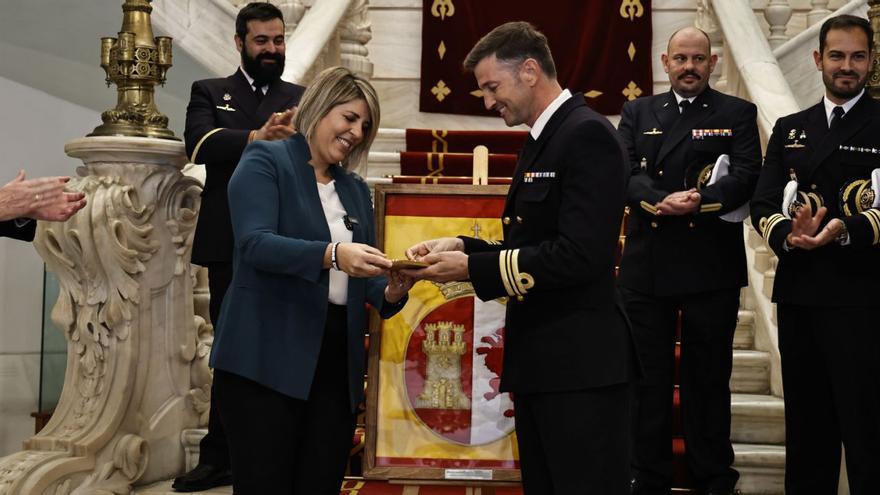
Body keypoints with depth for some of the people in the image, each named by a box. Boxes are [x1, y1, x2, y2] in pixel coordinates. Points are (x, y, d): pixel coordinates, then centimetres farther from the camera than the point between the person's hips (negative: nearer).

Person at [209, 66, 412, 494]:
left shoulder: (356, 190, 18)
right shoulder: (265, 162, -2)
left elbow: (361, 277, 15)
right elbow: (255, 243, -17)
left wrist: (390, 293, -8)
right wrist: (332, 253, -31)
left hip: (337, 363, 6)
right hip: (266, 360, -6)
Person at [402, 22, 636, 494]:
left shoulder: (587, 135, -14)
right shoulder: (542, 139, 16)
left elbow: (579, 255, -22)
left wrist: (472, 268, -17)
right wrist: (462, 246, 3)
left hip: (581, 364, -10)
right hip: (539, 363, 10)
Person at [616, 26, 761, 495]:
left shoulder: (737, 114, 6)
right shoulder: (637, 113, 11)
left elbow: (747, 176, -8)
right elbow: (624, 173, -3)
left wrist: (700, 201, -25)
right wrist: (662, 200, -22)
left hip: (711, 267, -1)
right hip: (646, 265, 2)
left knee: (708, 376, 8)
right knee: (648, 374, 8)